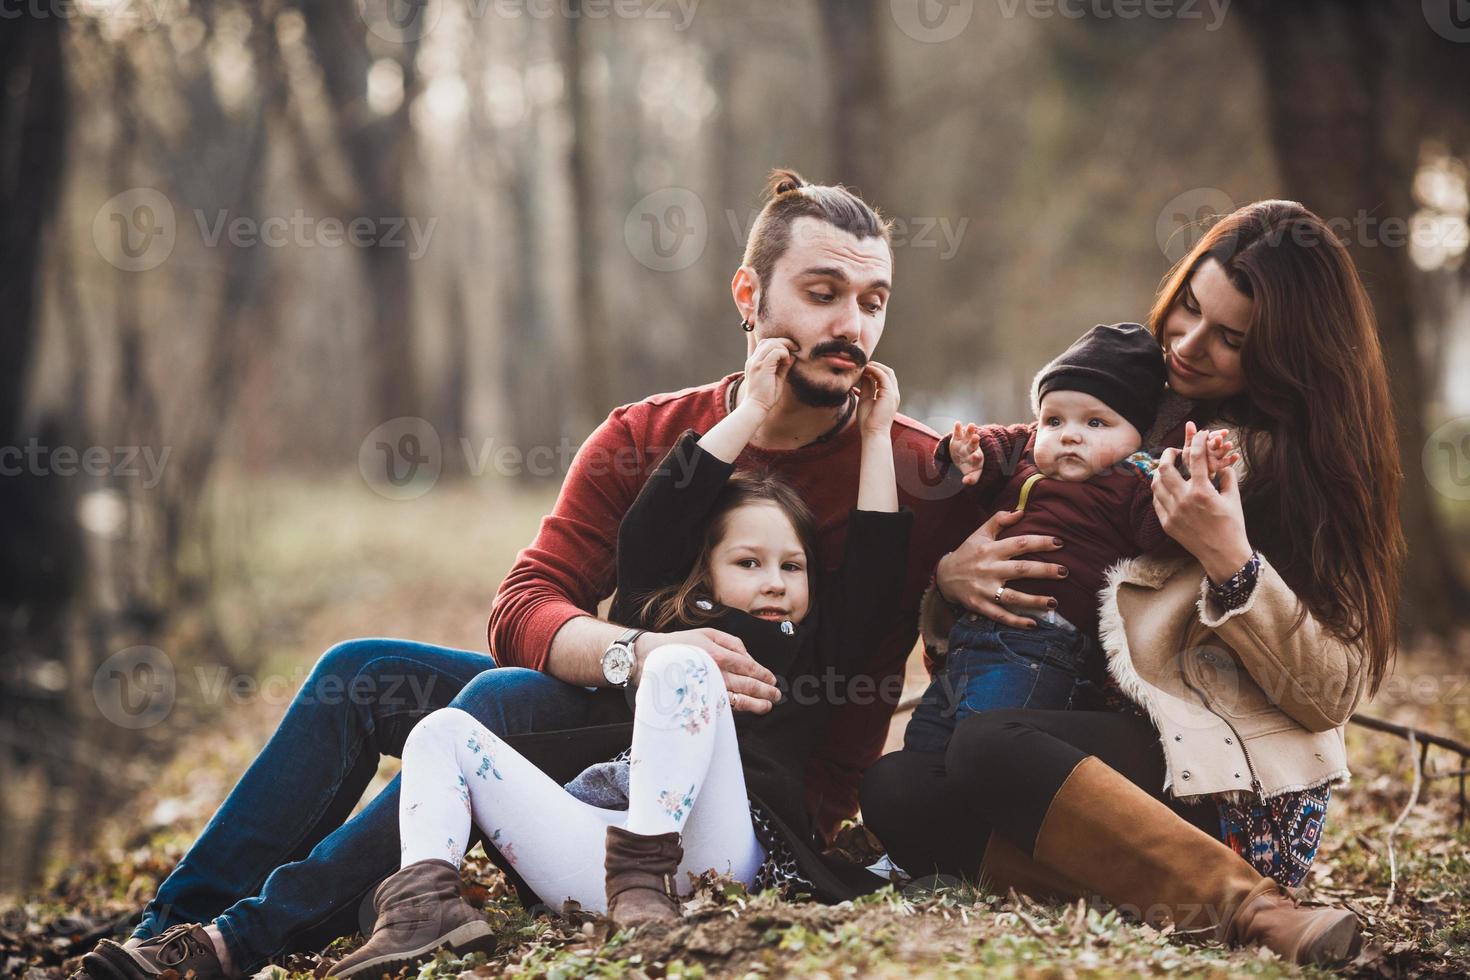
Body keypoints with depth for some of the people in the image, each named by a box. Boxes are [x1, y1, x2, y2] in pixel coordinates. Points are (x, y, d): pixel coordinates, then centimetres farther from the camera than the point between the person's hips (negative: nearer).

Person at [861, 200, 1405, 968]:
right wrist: (951, 572, -5)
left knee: (988, 746, -30)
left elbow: (1331, 694, -6)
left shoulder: (1306, 460, 0)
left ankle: (1248, 908, -33)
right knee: (893, 788, -20)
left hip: (1242, 785, -7)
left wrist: (1230, 564, -20)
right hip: (1123, 744, 7)